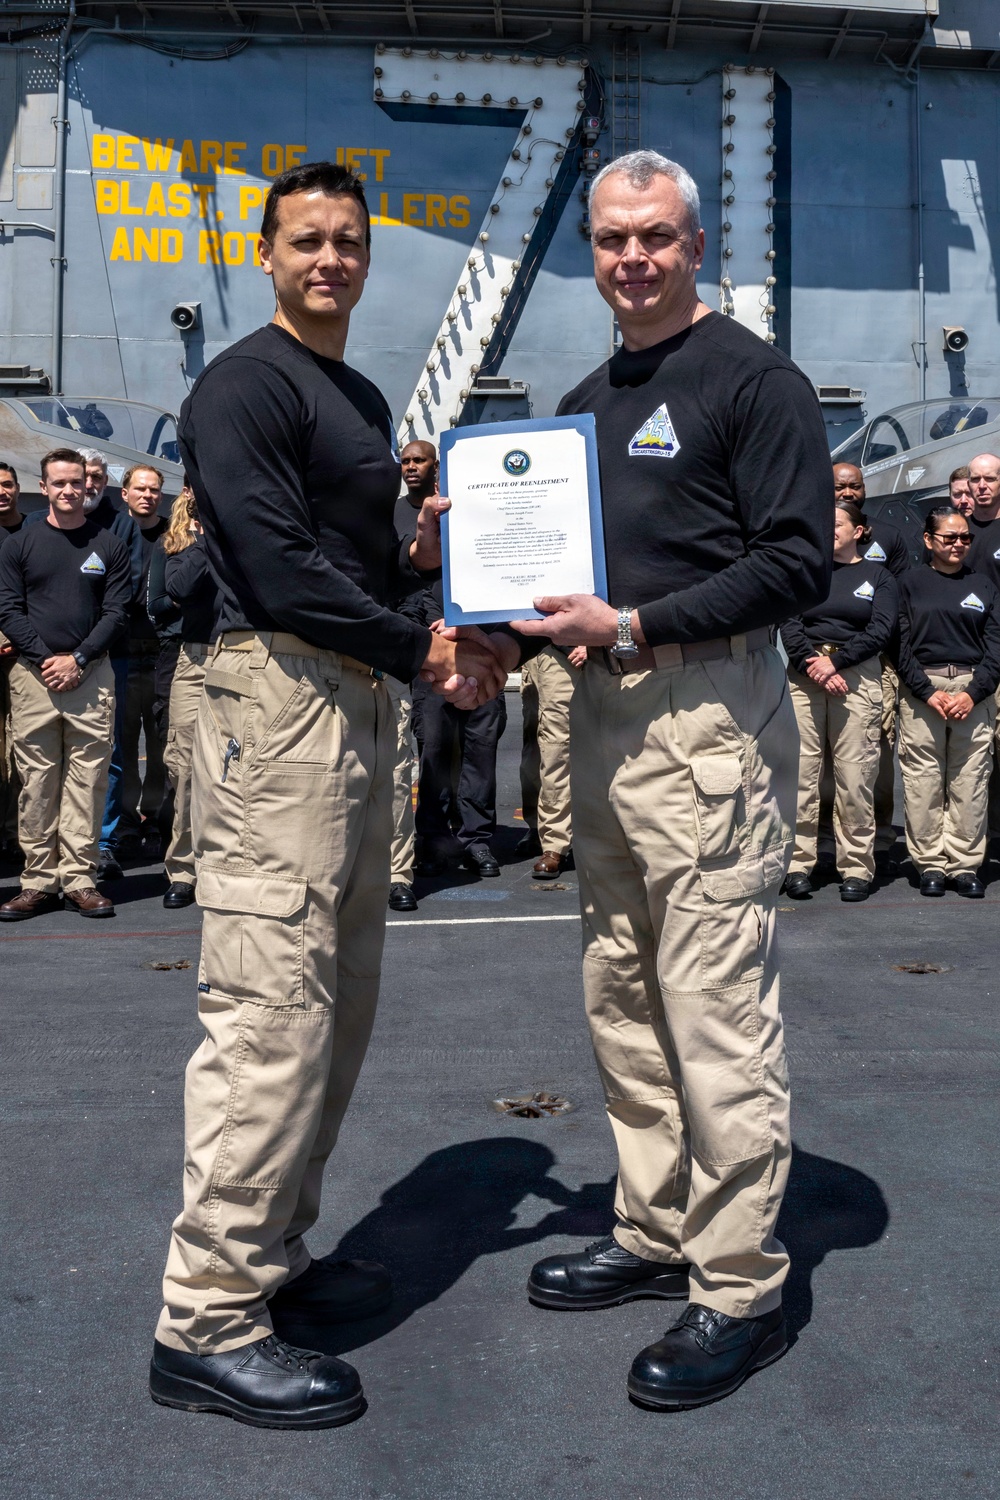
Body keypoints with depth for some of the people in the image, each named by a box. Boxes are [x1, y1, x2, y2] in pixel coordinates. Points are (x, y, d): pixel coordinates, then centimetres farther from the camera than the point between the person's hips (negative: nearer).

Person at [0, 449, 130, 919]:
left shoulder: (108, 547, 9)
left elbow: (115, 612, 4)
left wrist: (78, 659, -7)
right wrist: (46, 658, -8)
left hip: (90, 675, 0)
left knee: (87, 780, -2)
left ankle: (80, 879, 3)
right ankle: (39, 881, 5)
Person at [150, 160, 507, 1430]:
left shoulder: (363, 399, 23)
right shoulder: (245, 385, -6)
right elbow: (280, 566, -16)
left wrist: (420, 554, 5)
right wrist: (423, 651, -12)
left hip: (357, 701, 10)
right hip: (278, 696, -10)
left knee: (337, 1002, 12)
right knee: (270, 1010, -11)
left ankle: (272, 1254, 24)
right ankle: (206, 1322, -1)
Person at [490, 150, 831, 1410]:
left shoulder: (752, 379, -3)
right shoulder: (585, 402, 21)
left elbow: (800, 561, -12)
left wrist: (635, 625, -18)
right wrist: (525, 627, 6)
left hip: (707, 711, -8)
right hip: (602, 713, 9)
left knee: (715, 1008, -6)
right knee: (620, 995, 13)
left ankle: (739, 1292, 6)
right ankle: (654, 1234, 27)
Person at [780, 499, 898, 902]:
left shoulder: (878, 576, 12)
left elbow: (881, 630, -1)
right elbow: (789, 625, 4)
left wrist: (834, 661, -11)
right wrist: (813, 665, -11)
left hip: (858, 676, -1)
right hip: (804, 676, 1)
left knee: (855, 774, -5)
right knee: (801, 771, -4)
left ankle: (856, 868, 2)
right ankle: (797, 864, 0)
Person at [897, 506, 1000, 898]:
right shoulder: (910, 584, 8)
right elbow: (901, 645, 1)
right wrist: (928, 692, -10)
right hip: (921, 690, -1)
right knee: (922, 781, -3)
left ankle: (965, 865, 4)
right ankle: (930, 864, 4)